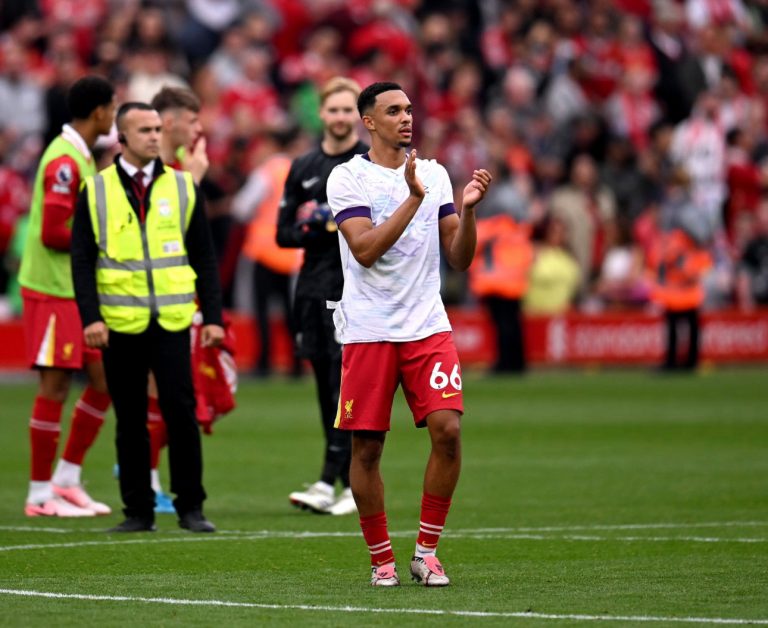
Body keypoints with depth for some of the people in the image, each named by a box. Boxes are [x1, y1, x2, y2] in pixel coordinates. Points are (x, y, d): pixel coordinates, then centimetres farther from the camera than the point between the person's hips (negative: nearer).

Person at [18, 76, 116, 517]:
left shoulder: (83, 158, 14)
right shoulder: (64, 162, -17)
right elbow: (52, 233, -21)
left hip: (80, 290, 10)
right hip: (53, 291, -10)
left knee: (104, 378, 9)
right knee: (55, 385, -5)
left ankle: (67, 480, 17)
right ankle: (41, 495, 2)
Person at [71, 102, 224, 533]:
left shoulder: (183, 187, 8)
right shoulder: (96, 191, 4)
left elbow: (204, 257, 10)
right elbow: (82, 259, 2)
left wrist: (213, 316, 3)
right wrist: (91, 317, -9)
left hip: (172, 321, 0)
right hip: (120, 323, 0)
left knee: (181, 413, -5)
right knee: (130, 422, 5)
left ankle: (191, 507, 4)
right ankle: (139, 510, 12)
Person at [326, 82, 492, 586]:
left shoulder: (435, 174, 10)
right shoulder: (348, 178, -3)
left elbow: (460, 259, 9)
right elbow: (365, 250, -16)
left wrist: (468, 209, -8)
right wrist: (413, 198, -21)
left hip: (427, 324, 3)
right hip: (368, 330, -3)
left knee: (448, 429, -11)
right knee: (367, 447, -1)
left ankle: (427, 552, 1)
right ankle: (382, 559, 13)